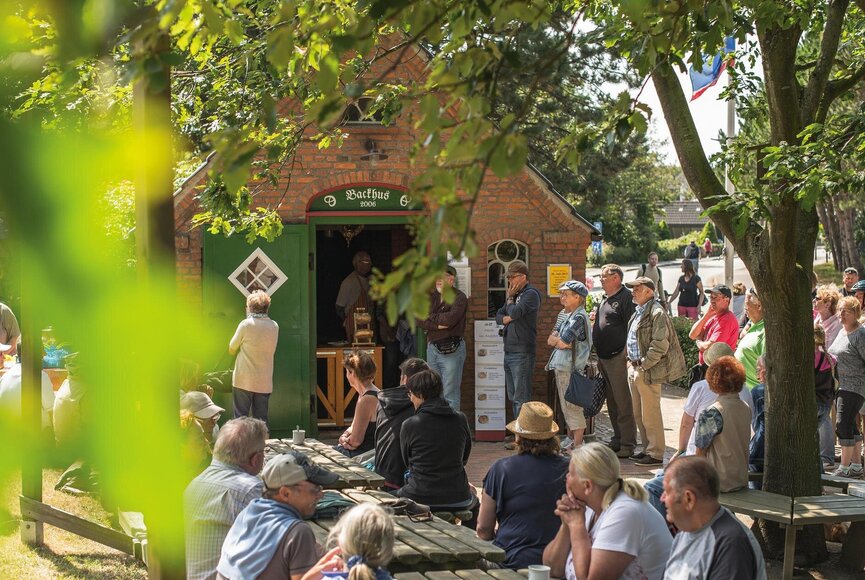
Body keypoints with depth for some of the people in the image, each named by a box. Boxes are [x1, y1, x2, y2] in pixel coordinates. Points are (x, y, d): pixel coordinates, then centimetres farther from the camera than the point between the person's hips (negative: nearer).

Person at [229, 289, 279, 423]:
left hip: (244, 381, -4)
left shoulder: (246, 324, -10)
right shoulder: (274, 327, 2)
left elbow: (232, 350, -1)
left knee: (240, 417, 3)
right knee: (261, 420, 8)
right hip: (265, 383, 4)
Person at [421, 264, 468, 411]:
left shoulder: (459, 297, -5)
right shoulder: (431, 297, 12)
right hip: (433, 348, 6)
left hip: (451, 349, -6)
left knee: (450, 395, -5)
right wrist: (439, 325, -12)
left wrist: (431, 317, -5)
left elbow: (450, 319, -20)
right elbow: (421, 321, 2)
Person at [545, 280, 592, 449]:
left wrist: (557, 340, 2)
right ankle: (570, 439, 25)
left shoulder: (579, 317, -14)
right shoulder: (567, 316, 17)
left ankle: (577, 445, -2)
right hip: (561, 368, 10)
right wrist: (560, 340, -8)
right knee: (566, 407, 16)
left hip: (571, 369, -10)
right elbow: (551, 340, 10)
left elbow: (562, 343, -18)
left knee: (573, 407, -6)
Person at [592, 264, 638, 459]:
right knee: (612, 403, 15)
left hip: (618, 358, -10)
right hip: (604, 358, 10)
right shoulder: (605, 300, 19)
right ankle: (617, 440, 23)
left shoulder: (626, 297, -11)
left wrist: (626, 355, -20)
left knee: (623, 403, -7)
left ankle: (628, 444, -3)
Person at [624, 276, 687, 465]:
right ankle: (647, 448, 27)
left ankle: (656, 454, 5)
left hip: (648, 371, -10)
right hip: (634, 369, 10)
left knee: (650, 414, -3)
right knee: (638, 413, 16)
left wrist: (643, 365, -18)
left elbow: (660, 345, -21)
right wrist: (631, 361, 14)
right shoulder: (639, 312, 16)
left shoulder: (656, 313, -15)